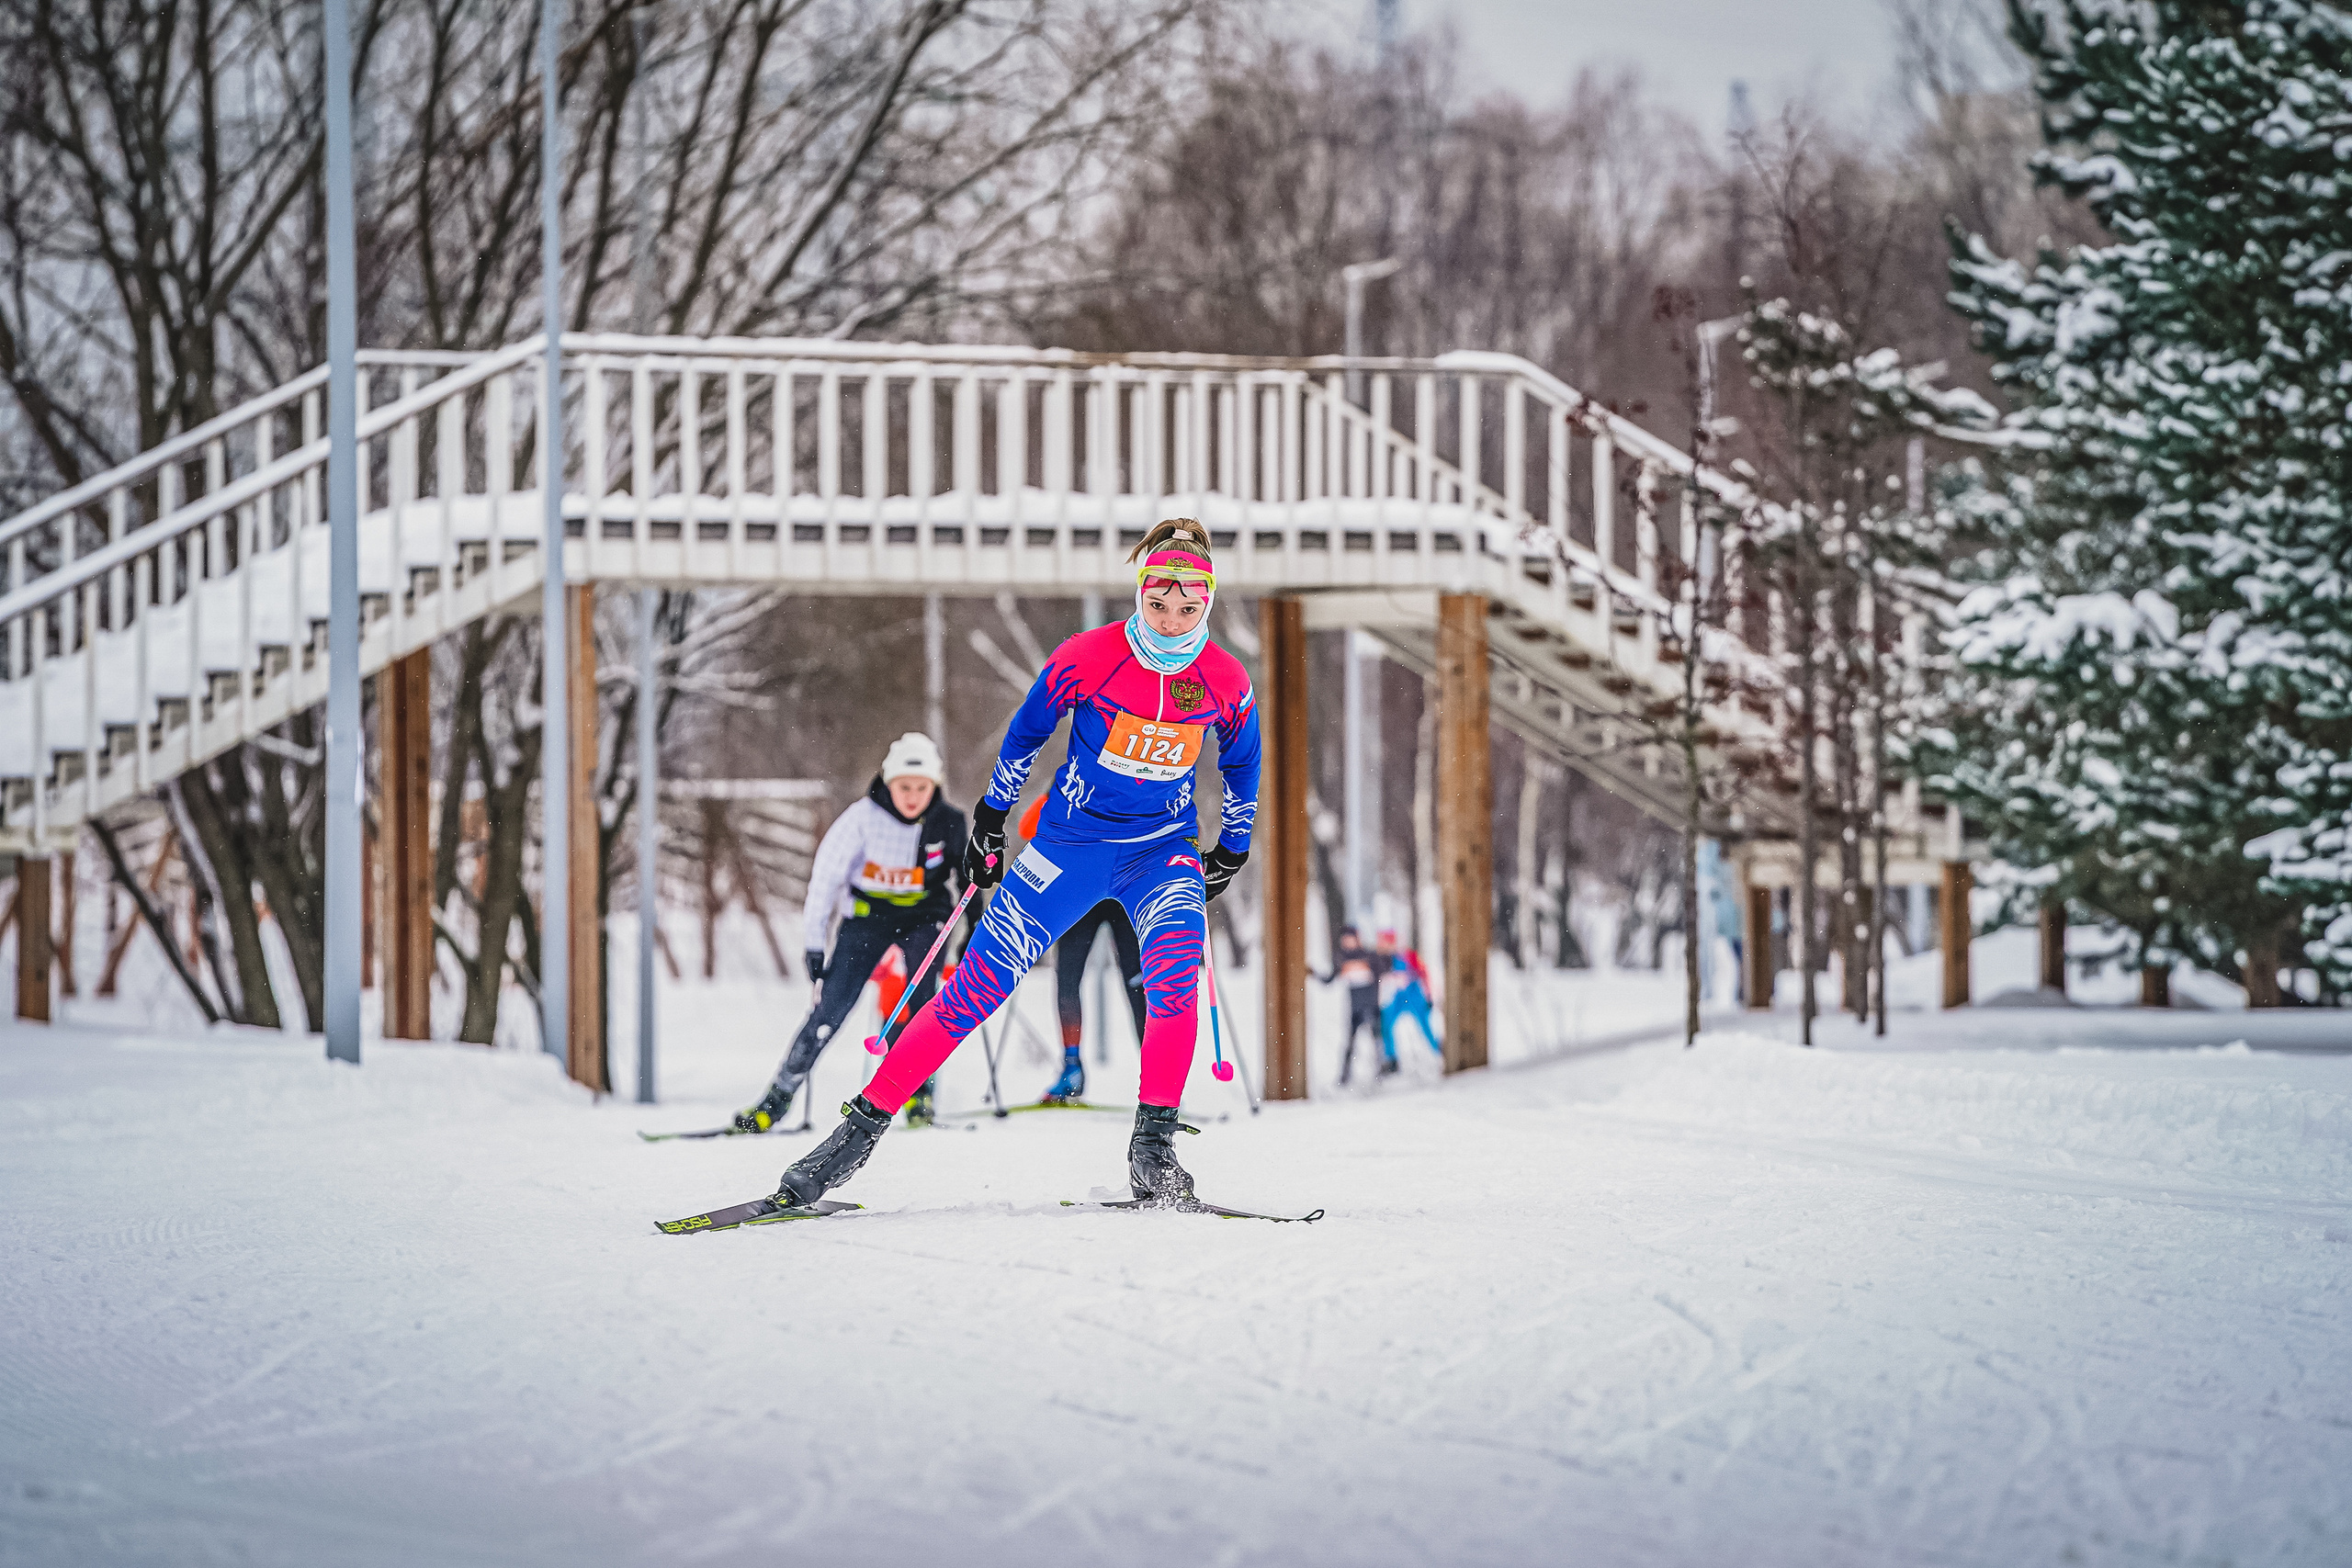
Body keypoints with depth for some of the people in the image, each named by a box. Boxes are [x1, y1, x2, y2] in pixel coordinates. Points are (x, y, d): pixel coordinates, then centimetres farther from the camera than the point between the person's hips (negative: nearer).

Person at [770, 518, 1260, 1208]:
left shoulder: (1226, 681, -10)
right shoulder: (1089, 657, -17)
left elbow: (1241, 765, 11)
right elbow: (1026, 731, 1)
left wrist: (1233, 850, 19)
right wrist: (991, 820, 9)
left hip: (1163, 850, 1)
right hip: (1070, 840, -1)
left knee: (1175, 970, -29)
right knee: (979, 985, -7)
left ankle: (1153, 1149, -22)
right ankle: (864, 1124, 1)